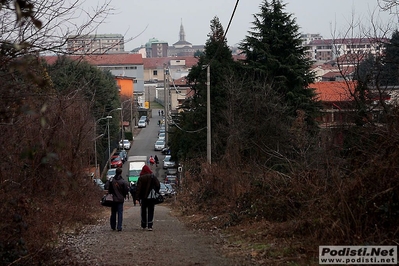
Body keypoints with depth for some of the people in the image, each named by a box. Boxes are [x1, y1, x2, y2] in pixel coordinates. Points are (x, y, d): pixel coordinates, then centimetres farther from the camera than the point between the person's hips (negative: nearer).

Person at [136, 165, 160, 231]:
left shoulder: (141, 178, -7)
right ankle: (150, 226, -5)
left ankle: (143, 225, 20)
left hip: (143, 197, -1)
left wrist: (138, 197, -5)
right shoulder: (153, 177, -2)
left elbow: (138, 188, -8)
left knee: (143, 211, 13)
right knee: (150, 211, 4)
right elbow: (158, 185, -1)